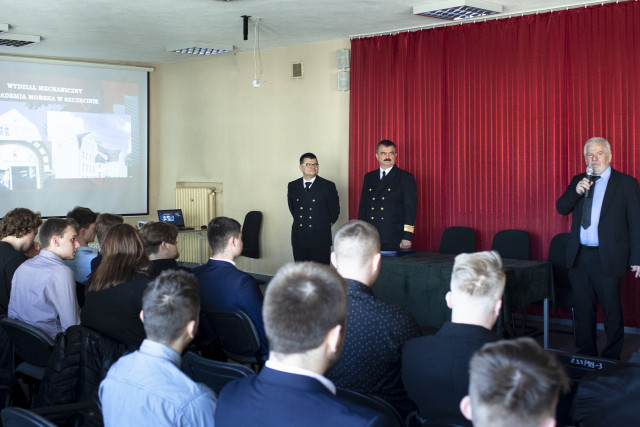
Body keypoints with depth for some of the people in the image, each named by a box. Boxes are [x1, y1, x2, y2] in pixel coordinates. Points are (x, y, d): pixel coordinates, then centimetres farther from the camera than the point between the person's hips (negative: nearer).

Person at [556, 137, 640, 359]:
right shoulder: (578, 181, 12)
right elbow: (561, 208, 6)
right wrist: (576, 191, -13)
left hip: (607, 259, -4)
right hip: (579, 257, 4)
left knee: (612, 313, 2)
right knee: (583, 311, 12)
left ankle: (611, 360, 17)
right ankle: (586, 357, 24)